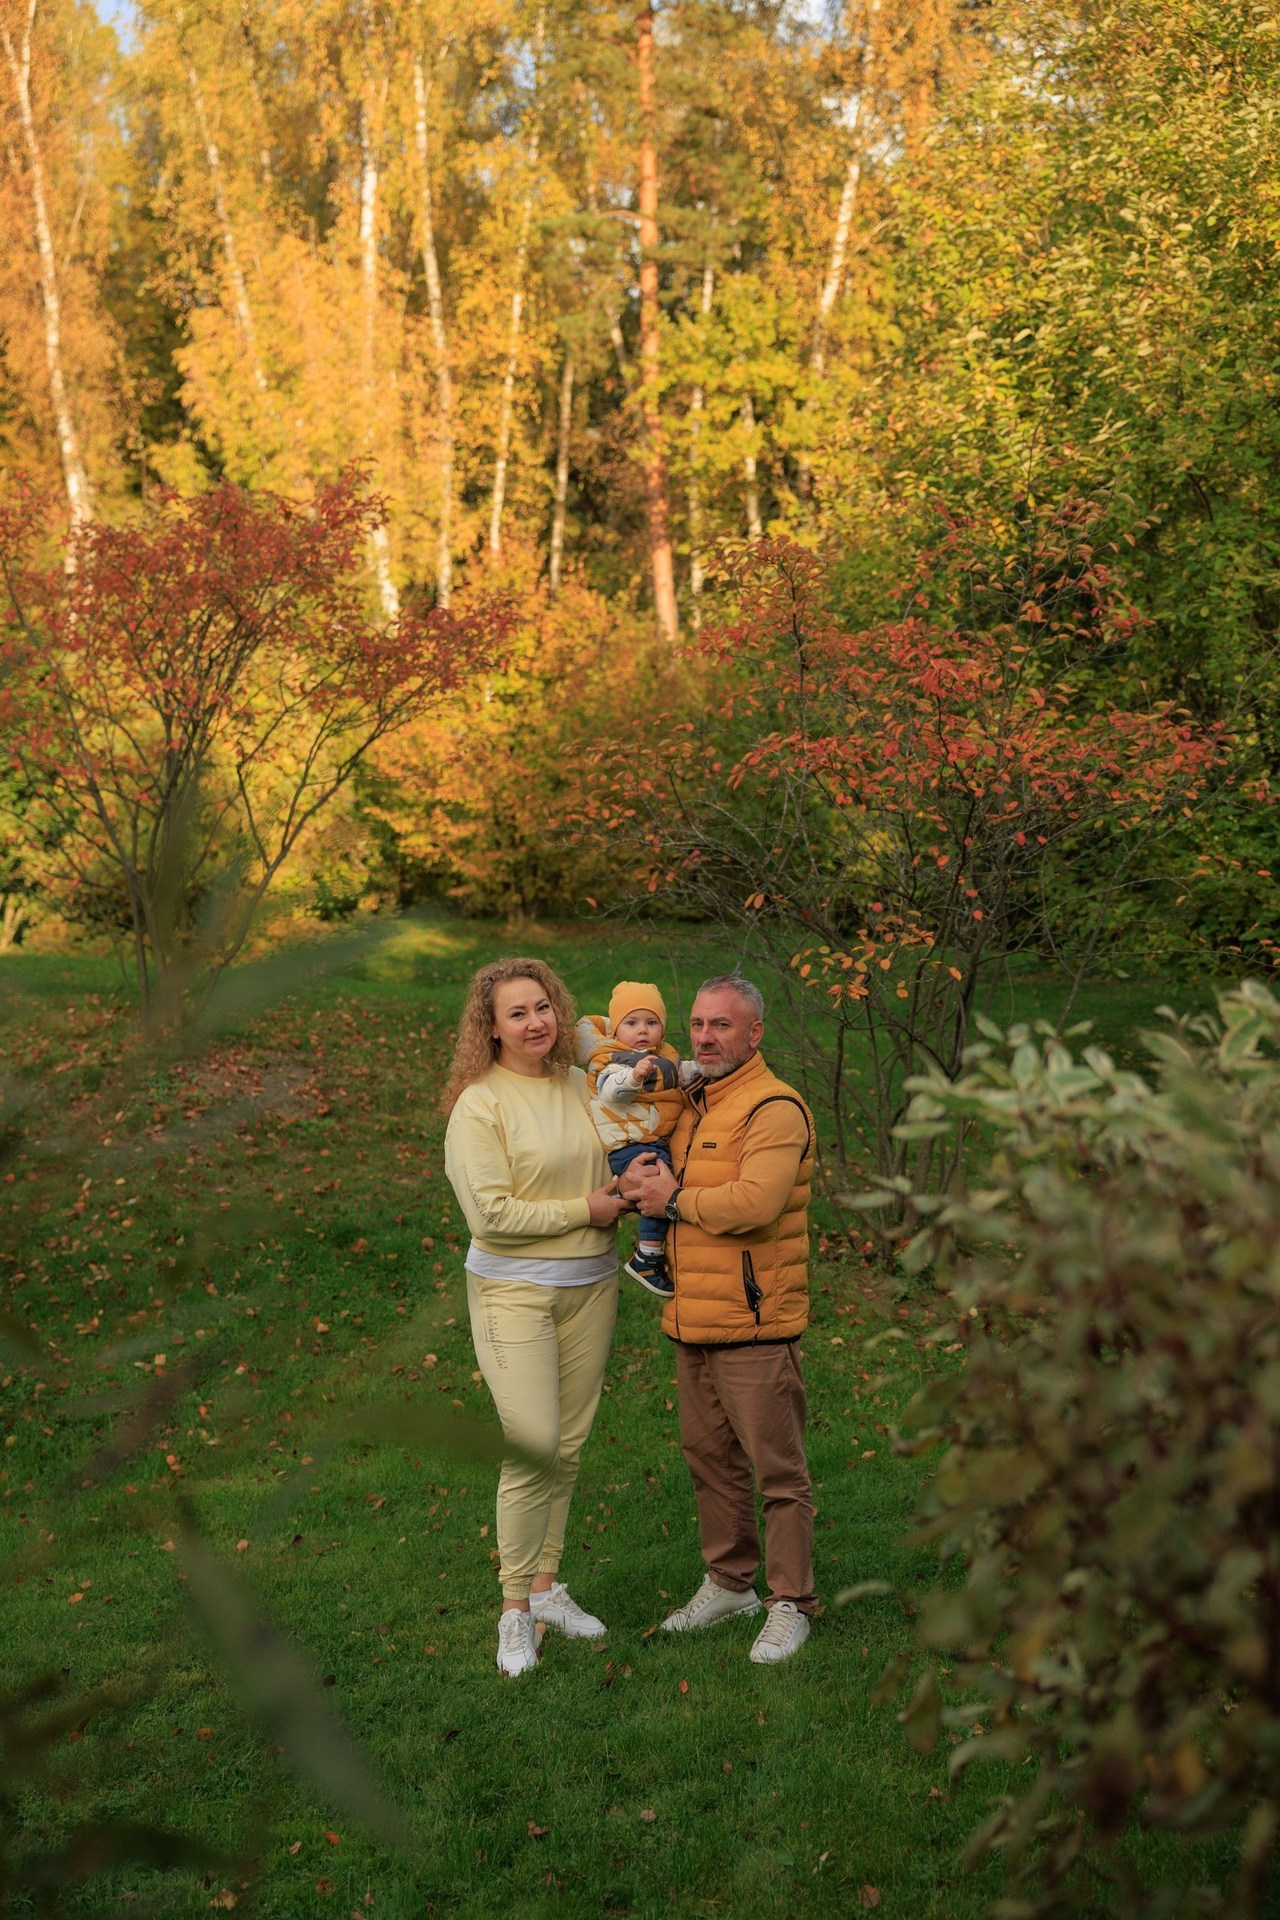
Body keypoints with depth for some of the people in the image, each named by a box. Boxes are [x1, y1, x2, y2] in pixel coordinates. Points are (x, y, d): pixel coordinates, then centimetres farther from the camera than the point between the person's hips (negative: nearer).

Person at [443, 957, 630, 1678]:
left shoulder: (581, 1085, 5)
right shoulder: (479, 1105, -12)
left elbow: (613, 1173, 21)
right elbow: (491, 1214, -17)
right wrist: (584, 1210, -13)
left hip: (591, 1286, 6)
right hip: (515, 1291, -6)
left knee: (569, 1447, 12)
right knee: (532, 1448, -10)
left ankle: (548, 1584, 27)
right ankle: (516, 1610, 5)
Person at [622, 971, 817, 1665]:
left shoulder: (774, 1108, -14)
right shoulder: (691, 1103, 15)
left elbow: (755, 1201, -27)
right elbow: (649, 1178, 22)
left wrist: (676, 1198, -13)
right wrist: (641, 1176, -3)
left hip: (753, 1324, -9)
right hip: (692, 1321, 9)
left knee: (777, 1470, 0)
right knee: (709, 1457, 18)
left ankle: (791, 1606, 11)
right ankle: (729, 1583, 33)